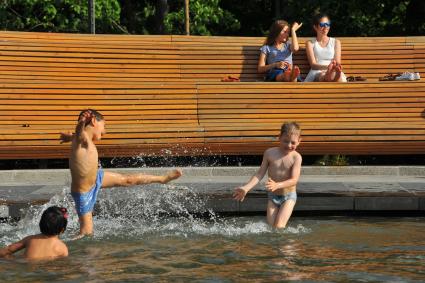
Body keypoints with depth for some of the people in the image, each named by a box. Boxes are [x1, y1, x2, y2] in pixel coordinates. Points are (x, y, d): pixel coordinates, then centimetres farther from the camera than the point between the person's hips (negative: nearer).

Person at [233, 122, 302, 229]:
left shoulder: (296, 157, -13)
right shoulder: (270, 153, -5)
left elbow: (294, 180, -22)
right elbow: (260, 174, -1)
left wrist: (277, 185, -39)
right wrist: (246, 188, -13)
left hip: (288, 196, -3)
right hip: (272, 196, 3)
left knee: (279, 227, -17)